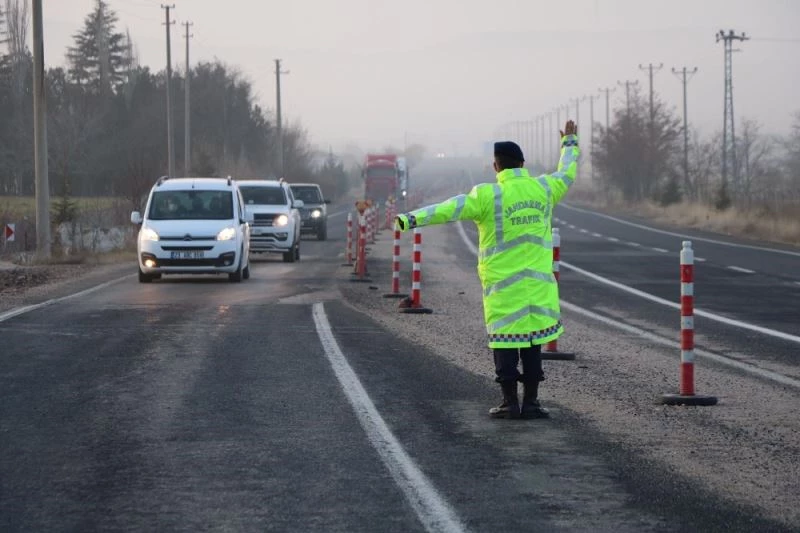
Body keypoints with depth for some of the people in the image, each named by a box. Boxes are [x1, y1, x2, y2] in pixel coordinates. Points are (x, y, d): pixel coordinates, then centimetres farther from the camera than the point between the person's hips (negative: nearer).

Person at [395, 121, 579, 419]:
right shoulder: (543, 189, 3)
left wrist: (411, 219, -24)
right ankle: (531, 402, 9)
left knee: (505, 339, 2)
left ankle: (510, 402, 2)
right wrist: (569, 143, 40)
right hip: (538, 281, 3)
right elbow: (567, 174, 23)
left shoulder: (488, 195, -11)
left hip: (501, 283, -3)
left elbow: (449, 210, -20)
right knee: (533, 339, 8)